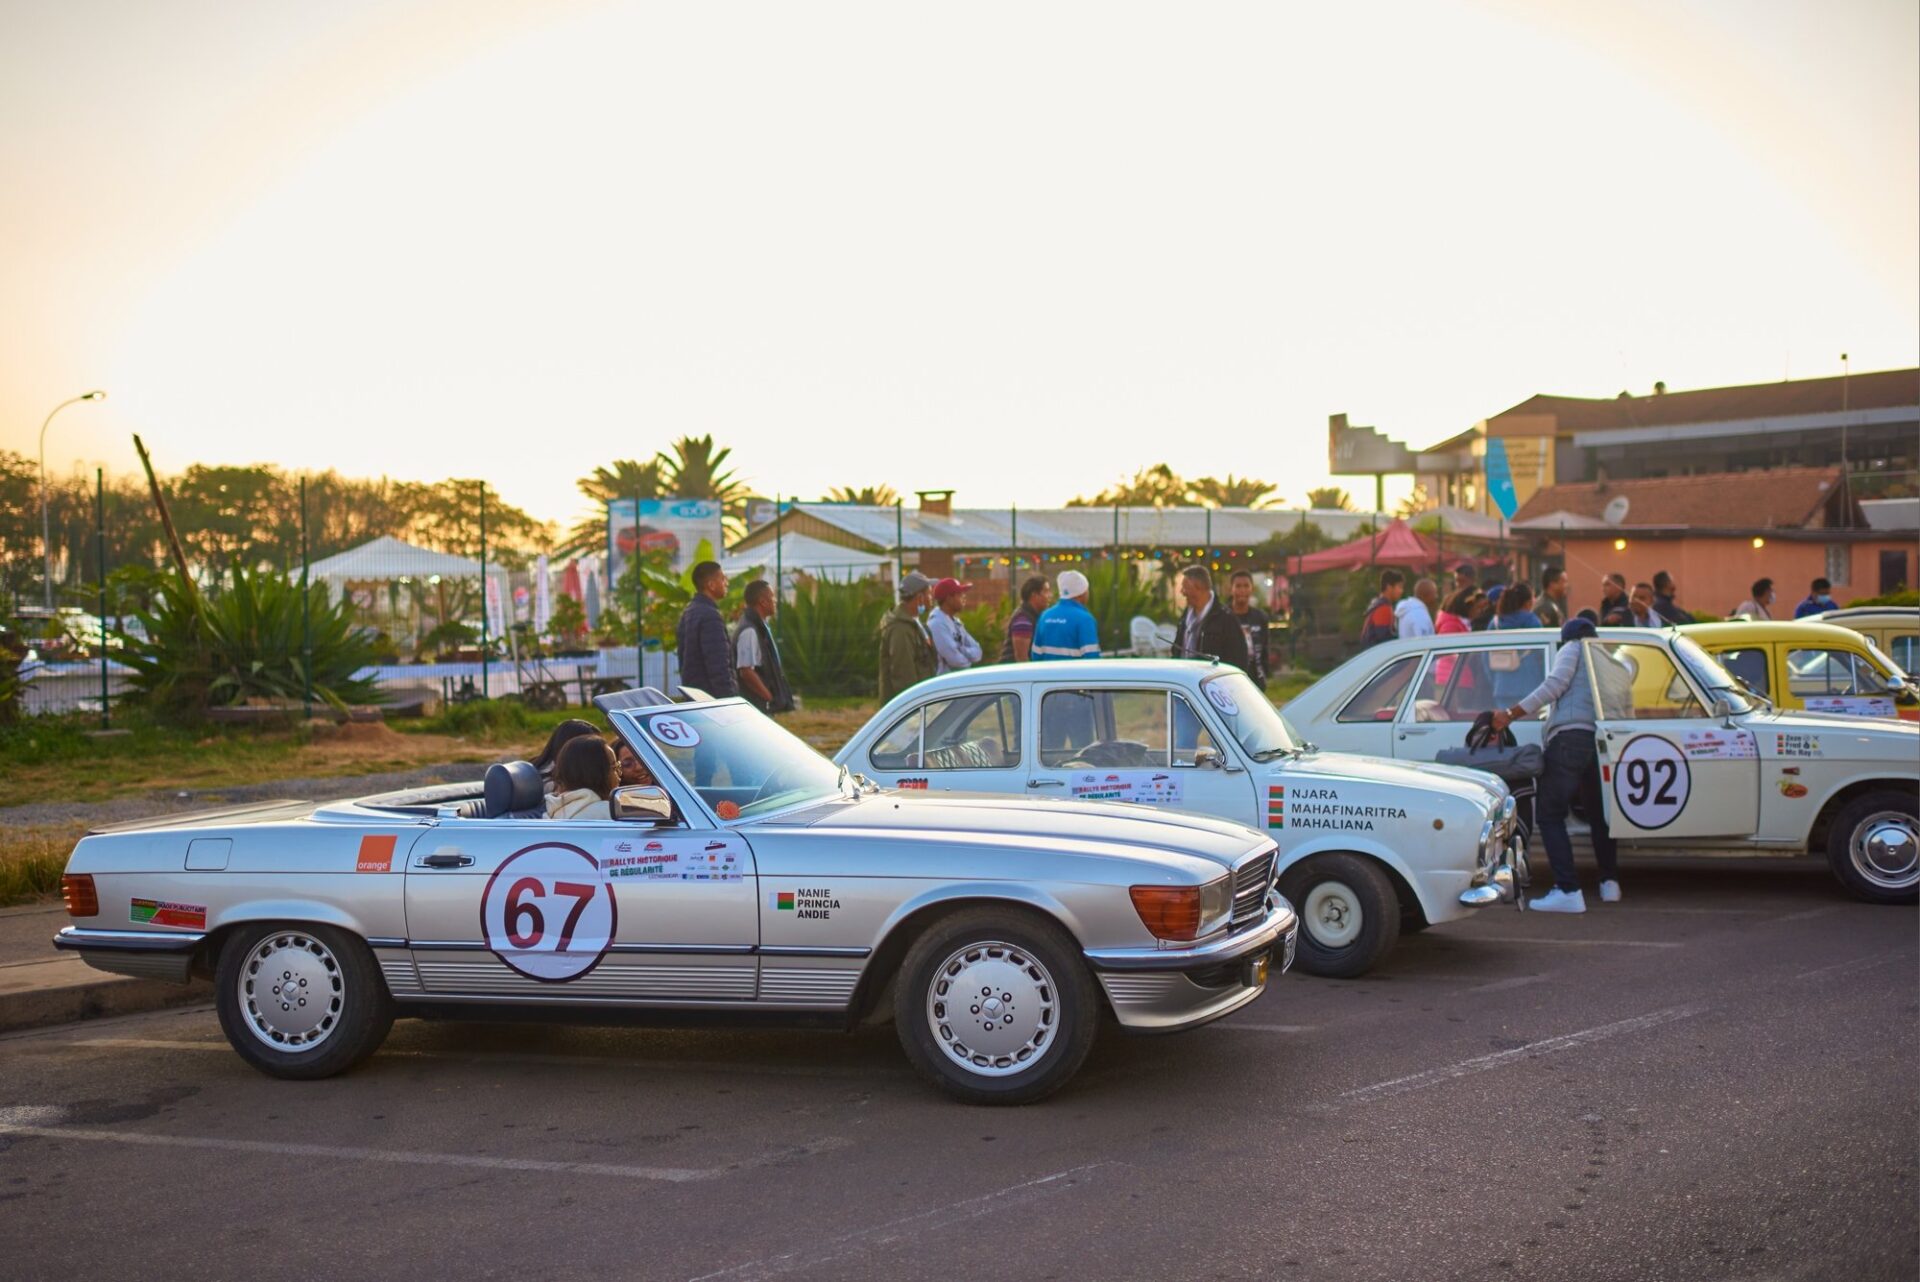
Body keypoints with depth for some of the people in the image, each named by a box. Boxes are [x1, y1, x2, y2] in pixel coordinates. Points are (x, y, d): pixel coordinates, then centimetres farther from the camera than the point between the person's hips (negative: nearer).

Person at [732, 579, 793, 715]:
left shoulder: (759, 628, 14)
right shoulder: (749, 631, -17)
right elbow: (746, 671, -24)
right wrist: (770, 697, -17)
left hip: (763, 707, 10)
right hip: (756, 708, -10)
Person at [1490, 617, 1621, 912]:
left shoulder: (1573, 648, 11)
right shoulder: (1611, 662, 29)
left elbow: (1554, 685, -4)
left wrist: (1511, 714, -5)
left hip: (1569, 735, -7)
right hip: (1602, 740, 7)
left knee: (1551, 814, -7)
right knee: (1599, 815, 25)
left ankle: (1568, 890, -18)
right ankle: (1610, 882, 26)